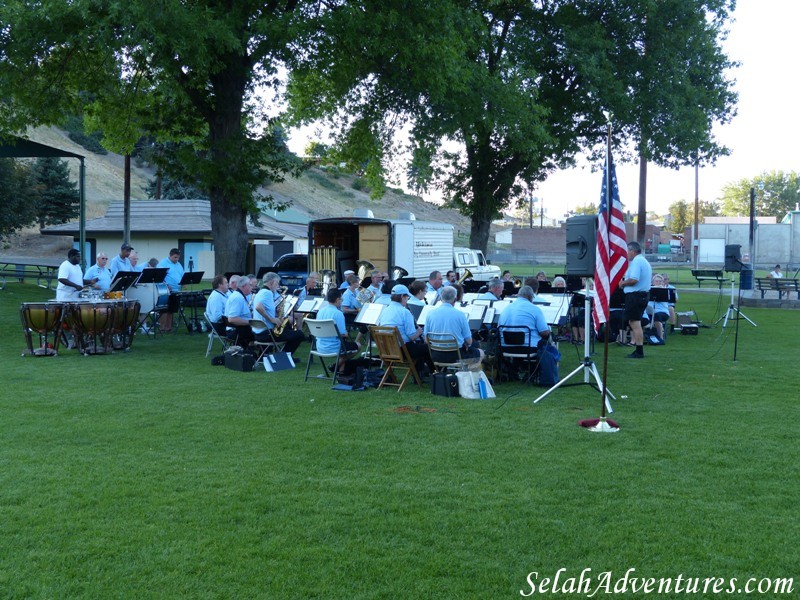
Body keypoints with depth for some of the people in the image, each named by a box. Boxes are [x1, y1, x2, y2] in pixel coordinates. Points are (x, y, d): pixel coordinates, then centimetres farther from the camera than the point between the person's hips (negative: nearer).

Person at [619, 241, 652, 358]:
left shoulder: (636, 262, -15)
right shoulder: (645, 261, 18)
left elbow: (634, 280, -27)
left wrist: (622, 283, -9)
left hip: (635, 295, -11)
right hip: (644, 294, 11)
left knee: (635, 323, -8)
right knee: (635, 322, 17)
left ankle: (639, 352, -7)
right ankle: (638, 349, 20)